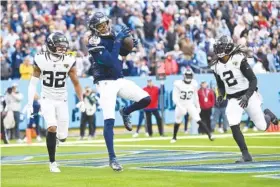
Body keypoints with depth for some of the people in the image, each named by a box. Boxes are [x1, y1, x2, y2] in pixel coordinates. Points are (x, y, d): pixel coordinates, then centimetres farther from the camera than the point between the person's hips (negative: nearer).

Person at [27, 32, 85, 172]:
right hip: (47, 99, -2)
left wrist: (81, 101, -9)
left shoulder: (69, 61, -11)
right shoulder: (41, 60, -13)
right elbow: (33, 83, -4)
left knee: (62, 137, 0)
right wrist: (29, 104, -5)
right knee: (52, 128, -21)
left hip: (62, 100, 2)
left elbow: (75, 82, 0)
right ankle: (52, 163, -8)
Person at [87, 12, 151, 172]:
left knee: (145, 99, -8)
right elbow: (111, 61, -27)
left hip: (120, 80, 6)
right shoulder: (95, 42, -16)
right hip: (106, 83, -6)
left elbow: (123, 53, 21)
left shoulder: (114, 34, 5)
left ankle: (125, 112, 23)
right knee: (109, 121, -11)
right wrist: (118, 40, -24)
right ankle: (112, 158, -4)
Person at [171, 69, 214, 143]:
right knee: (177, 122, 11)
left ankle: (209, 134, -17)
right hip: (180, 105, -1)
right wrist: (180, 107, -30)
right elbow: (174, 97, -21)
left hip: (190, 105, 1)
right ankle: (174, 137, 32)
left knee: (198, 120, -13)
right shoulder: (178, 84, -19)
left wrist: (198, 107, 12)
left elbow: (195, 96, 8)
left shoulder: (193, 85, -7)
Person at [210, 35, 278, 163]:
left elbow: (253, 80, -19)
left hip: (248, 95, -4)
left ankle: (268, 115, 40)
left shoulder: (239, 59, -20)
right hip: (233, 99, 4)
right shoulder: (217, 66, -2)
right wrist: (221, 95, -7)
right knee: (234, 127, -16)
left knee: (262, 127, 3)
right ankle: (246, 155, -5)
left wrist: (247, 96, -30)